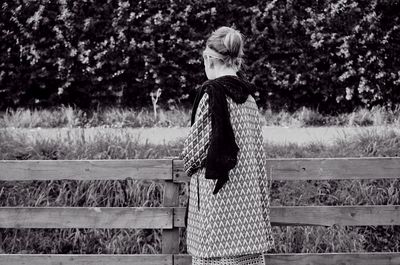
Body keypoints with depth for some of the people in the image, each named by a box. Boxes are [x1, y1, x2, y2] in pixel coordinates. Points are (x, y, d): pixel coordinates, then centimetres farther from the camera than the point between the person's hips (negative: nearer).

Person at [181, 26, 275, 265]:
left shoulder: (212, 93, -10)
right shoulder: (248, 96, 10)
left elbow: (194, 150, -9)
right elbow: (258, 154, 13)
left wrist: (190, 164, 13)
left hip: (217, 194, -7)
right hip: (248, 198, 7)